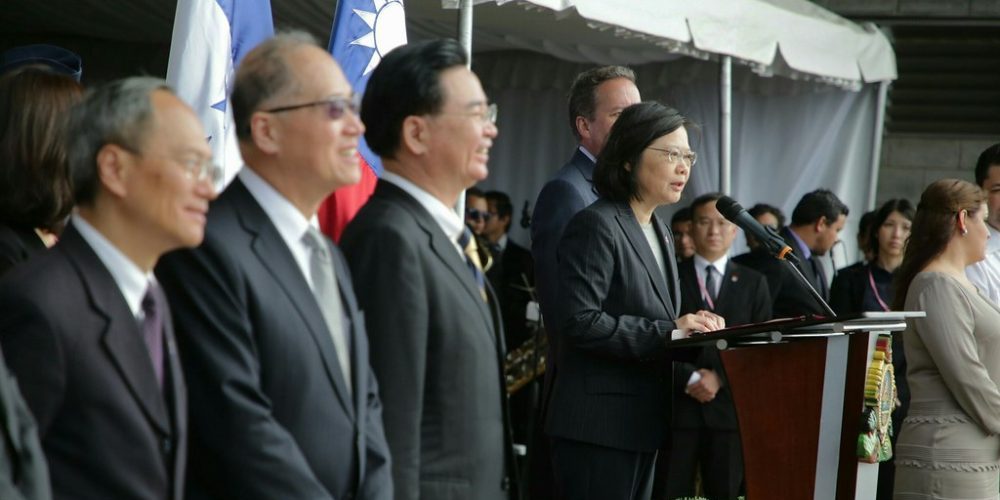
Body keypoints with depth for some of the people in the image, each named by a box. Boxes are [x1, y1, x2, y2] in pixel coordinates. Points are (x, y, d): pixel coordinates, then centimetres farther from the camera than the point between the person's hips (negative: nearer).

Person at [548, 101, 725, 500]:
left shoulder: (661, 236, 19)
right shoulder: (596, 225, -11)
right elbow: (580, 321, -21)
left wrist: (690, 328, 2)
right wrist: (668, 333, -19)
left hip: (643, 423, 9)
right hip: (599, 426, -9)